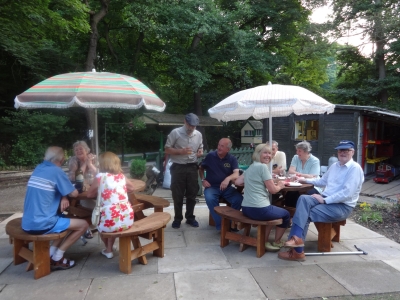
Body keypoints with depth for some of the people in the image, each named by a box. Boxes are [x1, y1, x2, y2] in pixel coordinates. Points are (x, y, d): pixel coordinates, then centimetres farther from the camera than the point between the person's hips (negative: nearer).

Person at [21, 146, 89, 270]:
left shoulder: (38, 169, 12)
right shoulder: (57, 171, -12)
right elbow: (74, 193, -7)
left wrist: (63, 197, 2)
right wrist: (65, 196, 15)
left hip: (28, 224, 9)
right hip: (41, 224, -8)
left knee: (65, 219, 28)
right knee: (83, 224, 3)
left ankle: (51, 255, 18)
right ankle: (56, 259, 7)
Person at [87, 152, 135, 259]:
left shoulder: (100, 176, 0)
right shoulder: (121, 176, 12)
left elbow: (89, 194, 13)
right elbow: (131, 188, 31)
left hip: (111, 221, -4)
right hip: (128, 219, 4)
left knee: (97, 222, 31)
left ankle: (108, 250, 40)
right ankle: (109, 249, 42)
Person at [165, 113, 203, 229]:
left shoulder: (198, 134, 6)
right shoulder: (175, 133, -8)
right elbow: (167, 150, -6)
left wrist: (200, 152, -5)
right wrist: (181, 151, -19)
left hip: (192, 167, 4)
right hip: (178, 168, -4)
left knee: (192, 194, 11)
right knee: (177, 195, 5)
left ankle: (190, 217, 26)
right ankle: (177, 218, 21)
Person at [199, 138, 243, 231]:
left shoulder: (232, 159, 1)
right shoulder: (210, 156, 1)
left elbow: (236, 174, -13)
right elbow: (201, 168, 15)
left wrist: (228, 178, -35)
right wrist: (203, 180, -1)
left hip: (227, 187, 1)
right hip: (211, 187, -1)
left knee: (239, 199, -25)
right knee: (210, 199, -34)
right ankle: (220, 225, -22)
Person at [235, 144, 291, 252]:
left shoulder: (250, 167, 14)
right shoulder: (263, 167, -11)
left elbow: (237, 182, 16)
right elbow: (272, 190, -11)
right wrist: (280, 186, 10)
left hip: (246, 209, 9)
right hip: (259, 209, -8)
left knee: (272, 211, 35)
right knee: (286, 214, 18)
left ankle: (264, 241, 30)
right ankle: (276, 242, 34)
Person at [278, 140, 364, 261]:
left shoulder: (355, 168, -11)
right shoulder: (334, 166, 16)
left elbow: (347, 194, -21)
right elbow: (322, 181, 32)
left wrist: (324, 200, -20)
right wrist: (305, 180, 27)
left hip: (342, 207, -7)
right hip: (326, 199, 7)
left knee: (305, 214, -21)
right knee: (303, 199, -23)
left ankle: (297, 251, -14)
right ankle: (296, 237, -31)